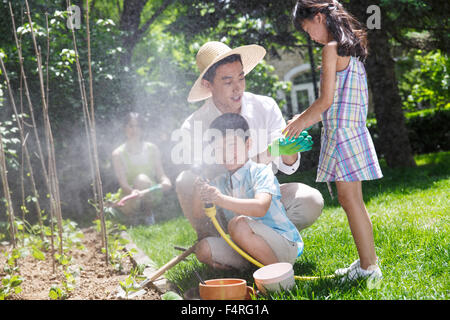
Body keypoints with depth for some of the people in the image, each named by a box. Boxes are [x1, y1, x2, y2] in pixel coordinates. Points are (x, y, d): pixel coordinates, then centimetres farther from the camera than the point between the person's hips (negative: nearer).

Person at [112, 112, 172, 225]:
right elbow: (122, 183, -15)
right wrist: (132, 191, -39)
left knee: (142, 179, -31)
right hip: (129, 194, -1)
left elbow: (161, 174, -2)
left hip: (151, 194, 1)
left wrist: (165, 182, -28)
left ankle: (148, 213, -8)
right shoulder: (118, 153, -5)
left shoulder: (152, 149, 1)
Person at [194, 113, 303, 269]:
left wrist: (221, 199, -41)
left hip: (286, 245, -6)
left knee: (238, 223, -31)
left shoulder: (261, 171, -11)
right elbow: (199, 213, -1)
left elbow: (261, 208, -30)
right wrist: (200, 195, -23)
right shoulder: (219, 181, 8)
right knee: (204, 249, -14)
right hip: (248, 251, 6)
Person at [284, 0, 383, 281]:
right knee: (351, 200, 12)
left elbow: (326, 100, -14)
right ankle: (367, 262, 19)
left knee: (350, 199, -5)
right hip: (355, 129, 9)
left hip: (341, 131, -9)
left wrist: (301, 121, 2)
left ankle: (369, 266, -1)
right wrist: (306, 119, 21)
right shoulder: (352, 50, 17)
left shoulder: (331, 49, -11)